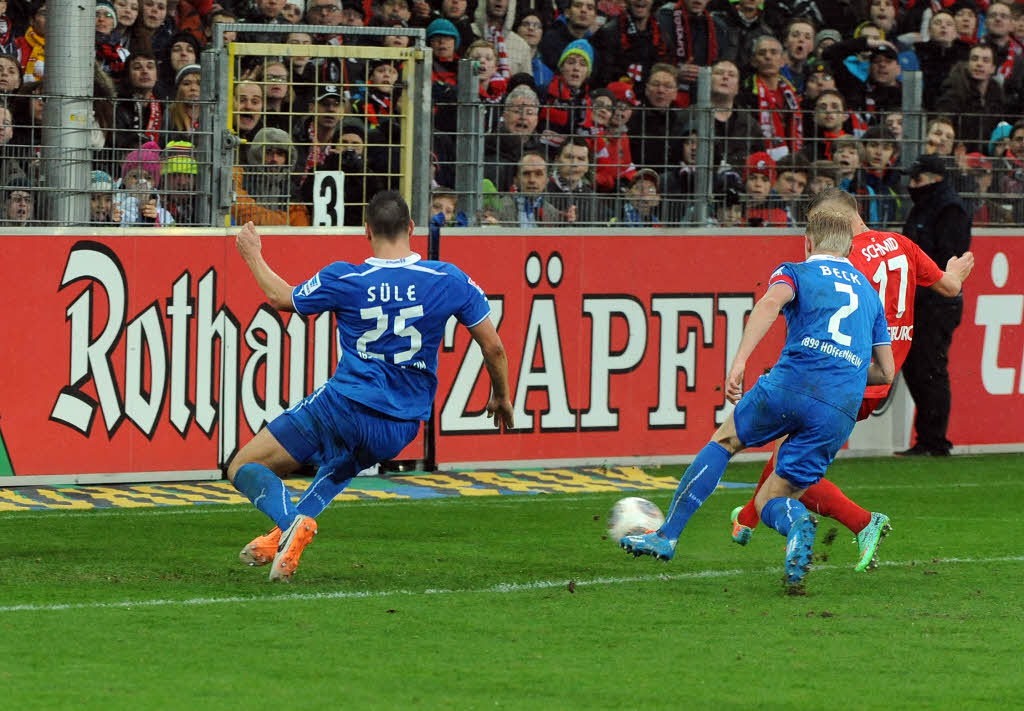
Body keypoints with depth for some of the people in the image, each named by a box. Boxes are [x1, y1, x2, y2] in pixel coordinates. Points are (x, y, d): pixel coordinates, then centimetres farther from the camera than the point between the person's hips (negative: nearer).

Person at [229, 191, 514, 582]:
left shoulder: (343, 280, -7)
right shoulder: (450, 281, -3)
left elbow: (281, 298, 13)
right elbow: (493, 348, 7)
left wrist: (252, 254, 31)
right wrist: (501, 396, 26)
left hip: (343, 406, -4)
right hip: (400, 429, 4)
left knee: (243, 468, 6)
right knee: (339, 466, 36)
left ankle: (290, 522, -24)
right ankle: (294, 526, 8)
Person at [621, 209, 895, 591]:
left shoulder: (795, 271, 15)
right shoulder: (870, 293, 28)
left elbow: (772, 301, -10)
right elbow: (886, 371, 27)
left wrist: (739, 360, -19)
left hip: (793, 384, -3)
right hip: (841, 413, 3)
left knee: (724, 440, 23)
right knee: (770, 500, 12)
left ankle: (668, 535, 19)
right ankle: (796, 521, -25)